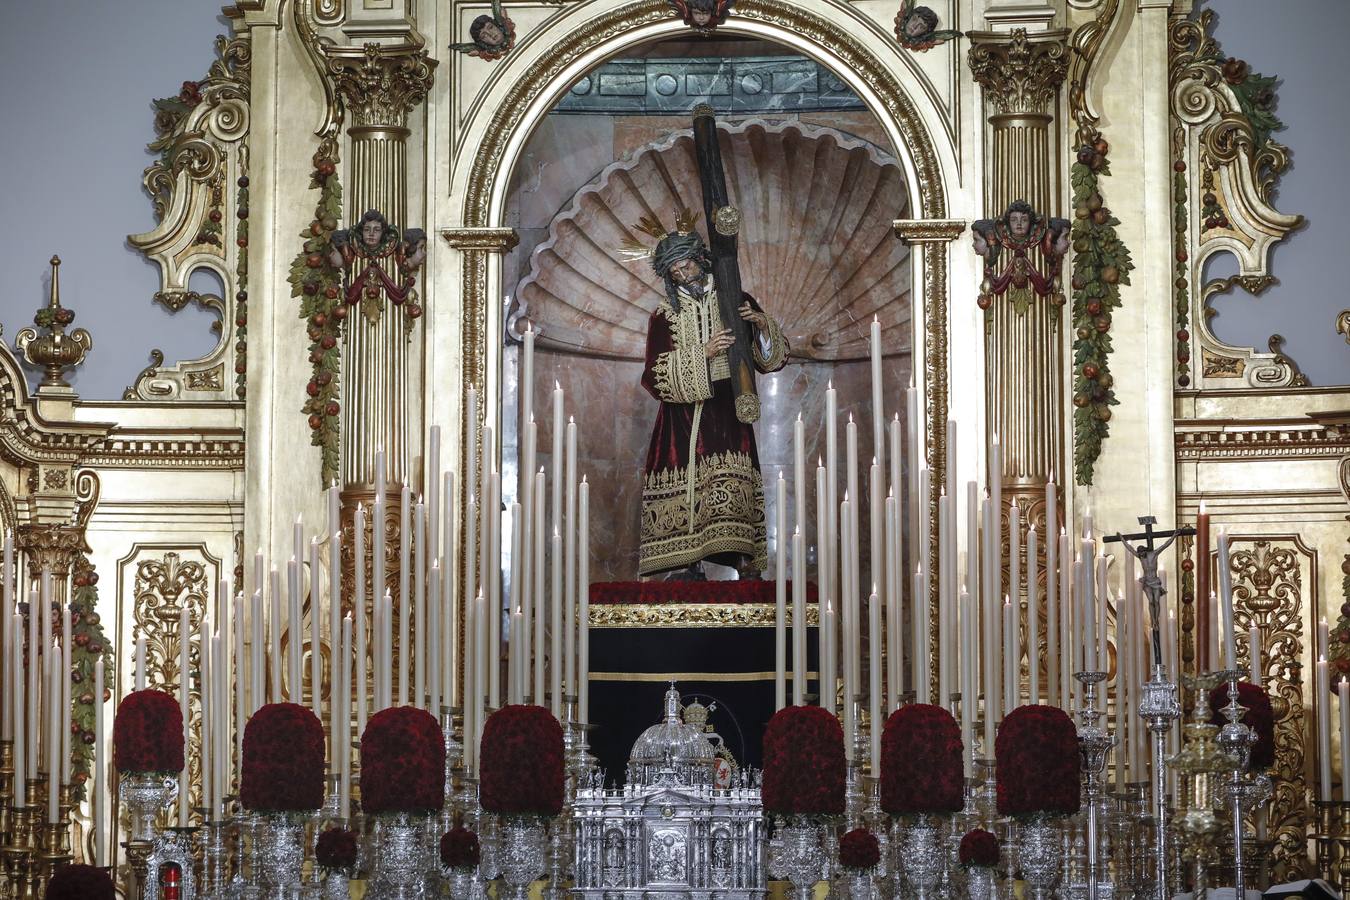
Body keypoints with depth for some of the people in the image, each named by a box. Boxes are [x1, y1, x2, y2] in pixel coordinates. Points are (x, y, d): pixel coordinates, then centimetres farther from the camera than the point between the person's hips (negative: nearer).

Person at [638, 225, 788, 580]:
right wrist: (703, 353, -13)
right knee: (687, 488, -9)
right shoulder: (664, 317, 7)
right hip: (683, 416, 0)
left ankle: (745, 562, -16)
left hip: (727, 415, 0)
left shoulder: (735, 302, 10)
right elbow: (655, 377, -5)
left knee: (733, 484, -14)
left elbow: (771, 357, 13)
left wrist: (762, 325, -8)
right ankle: (692, 565, -6)